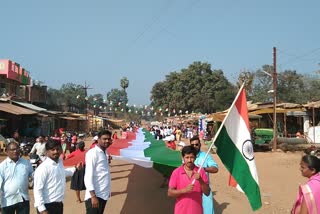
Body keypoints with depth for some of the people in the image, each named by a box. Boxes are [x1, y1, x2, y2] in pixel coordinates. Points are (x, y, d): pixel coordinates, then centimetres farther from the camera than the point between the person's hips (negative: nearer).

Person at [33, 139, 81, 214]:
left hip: (59, 204, 9)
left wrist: (75, 169, 36)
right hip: (48, 205, -9)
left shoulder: (60, 162, 5)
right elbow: (37, 190, -21)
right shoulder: (43, 168, -19)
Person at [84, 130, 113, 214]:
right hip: (95, 195, -9)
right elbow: (88, 176, -20)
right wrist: (93, 196, -23)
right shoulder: (92, 153, -14)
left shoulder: (104, 153, 13)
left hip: (103, 194, 9)